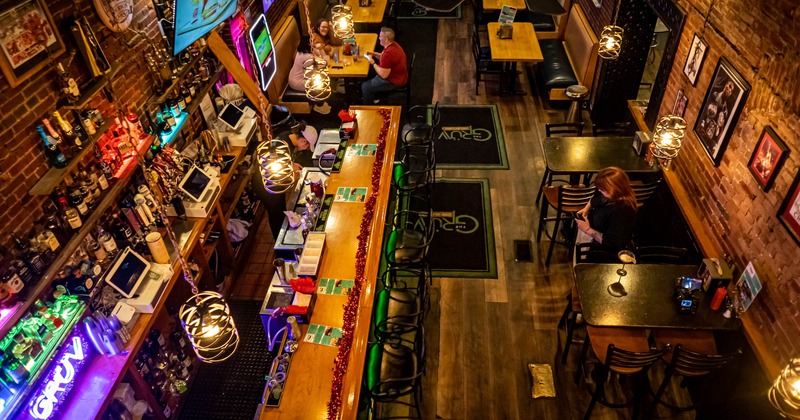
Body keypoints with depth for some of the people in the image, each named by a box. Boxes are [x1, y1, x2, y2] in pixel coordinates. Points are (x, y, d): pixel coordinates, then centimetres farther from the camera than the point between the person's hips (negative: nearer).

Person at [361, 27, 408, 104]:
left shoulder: (388, 54, -34)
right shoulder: (394, 45, -2)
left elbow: (383, 75, -28)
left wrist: (373, 63, -15)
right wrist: (374, 54, 3)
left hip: (394, 82, -10)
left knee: (365, 87, 2)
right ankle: (374, 98, 39)